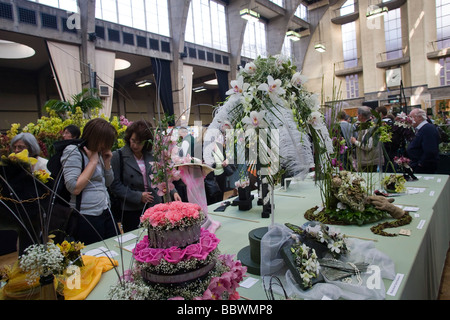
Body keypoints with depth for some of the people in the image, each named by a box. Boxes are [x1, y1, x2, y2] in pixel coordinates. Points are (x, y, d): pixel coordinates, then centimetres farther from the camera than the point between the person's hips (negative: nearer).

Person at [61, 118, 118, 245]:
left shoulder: (98, 152, 12)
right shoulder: (73, 151, -12)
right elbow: (75, 188, -23)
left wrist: (107, 162, 2)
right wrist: (93, 161, -17)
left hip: (105, 213, 8)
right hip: (87, 218, -8)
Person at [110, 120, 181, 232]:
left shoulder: (151, 155, 5)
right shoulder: (118, 156, -6)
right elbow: (115, 185, -9)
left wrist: (173, 192, -1)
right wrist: (138, 196, -13)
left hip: (154, 206, 3)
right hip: (131, 211, -3)